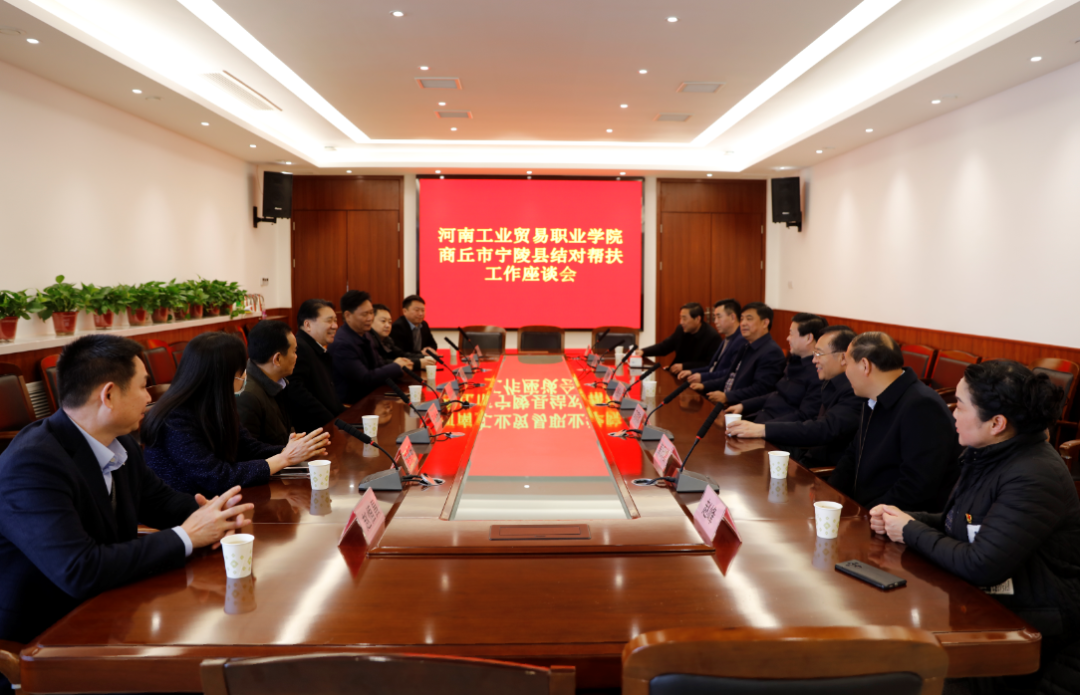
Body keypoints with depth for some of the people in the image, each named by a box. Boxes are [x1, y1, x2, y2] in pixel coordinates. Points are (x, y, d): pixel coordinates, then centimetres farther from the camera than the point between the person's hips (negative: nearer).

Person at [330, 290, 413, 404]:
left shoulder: (363, 335, 6)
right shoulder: (342, 344, -21)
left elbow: (376, 366, 11)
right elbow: (366, 380, -22)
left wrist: (400, 365, -8)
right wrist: (395, 366, -11)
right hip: (350, 406, -8)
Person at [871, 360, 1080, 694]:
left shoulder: (1035, 479, -25)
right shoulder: (986, 454, 3)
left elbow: (981, 566, -28)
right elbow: (957, 523, 16)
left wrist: (912, 532, -14)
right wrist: (902, 517, -1)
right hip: (982, 600, 8)